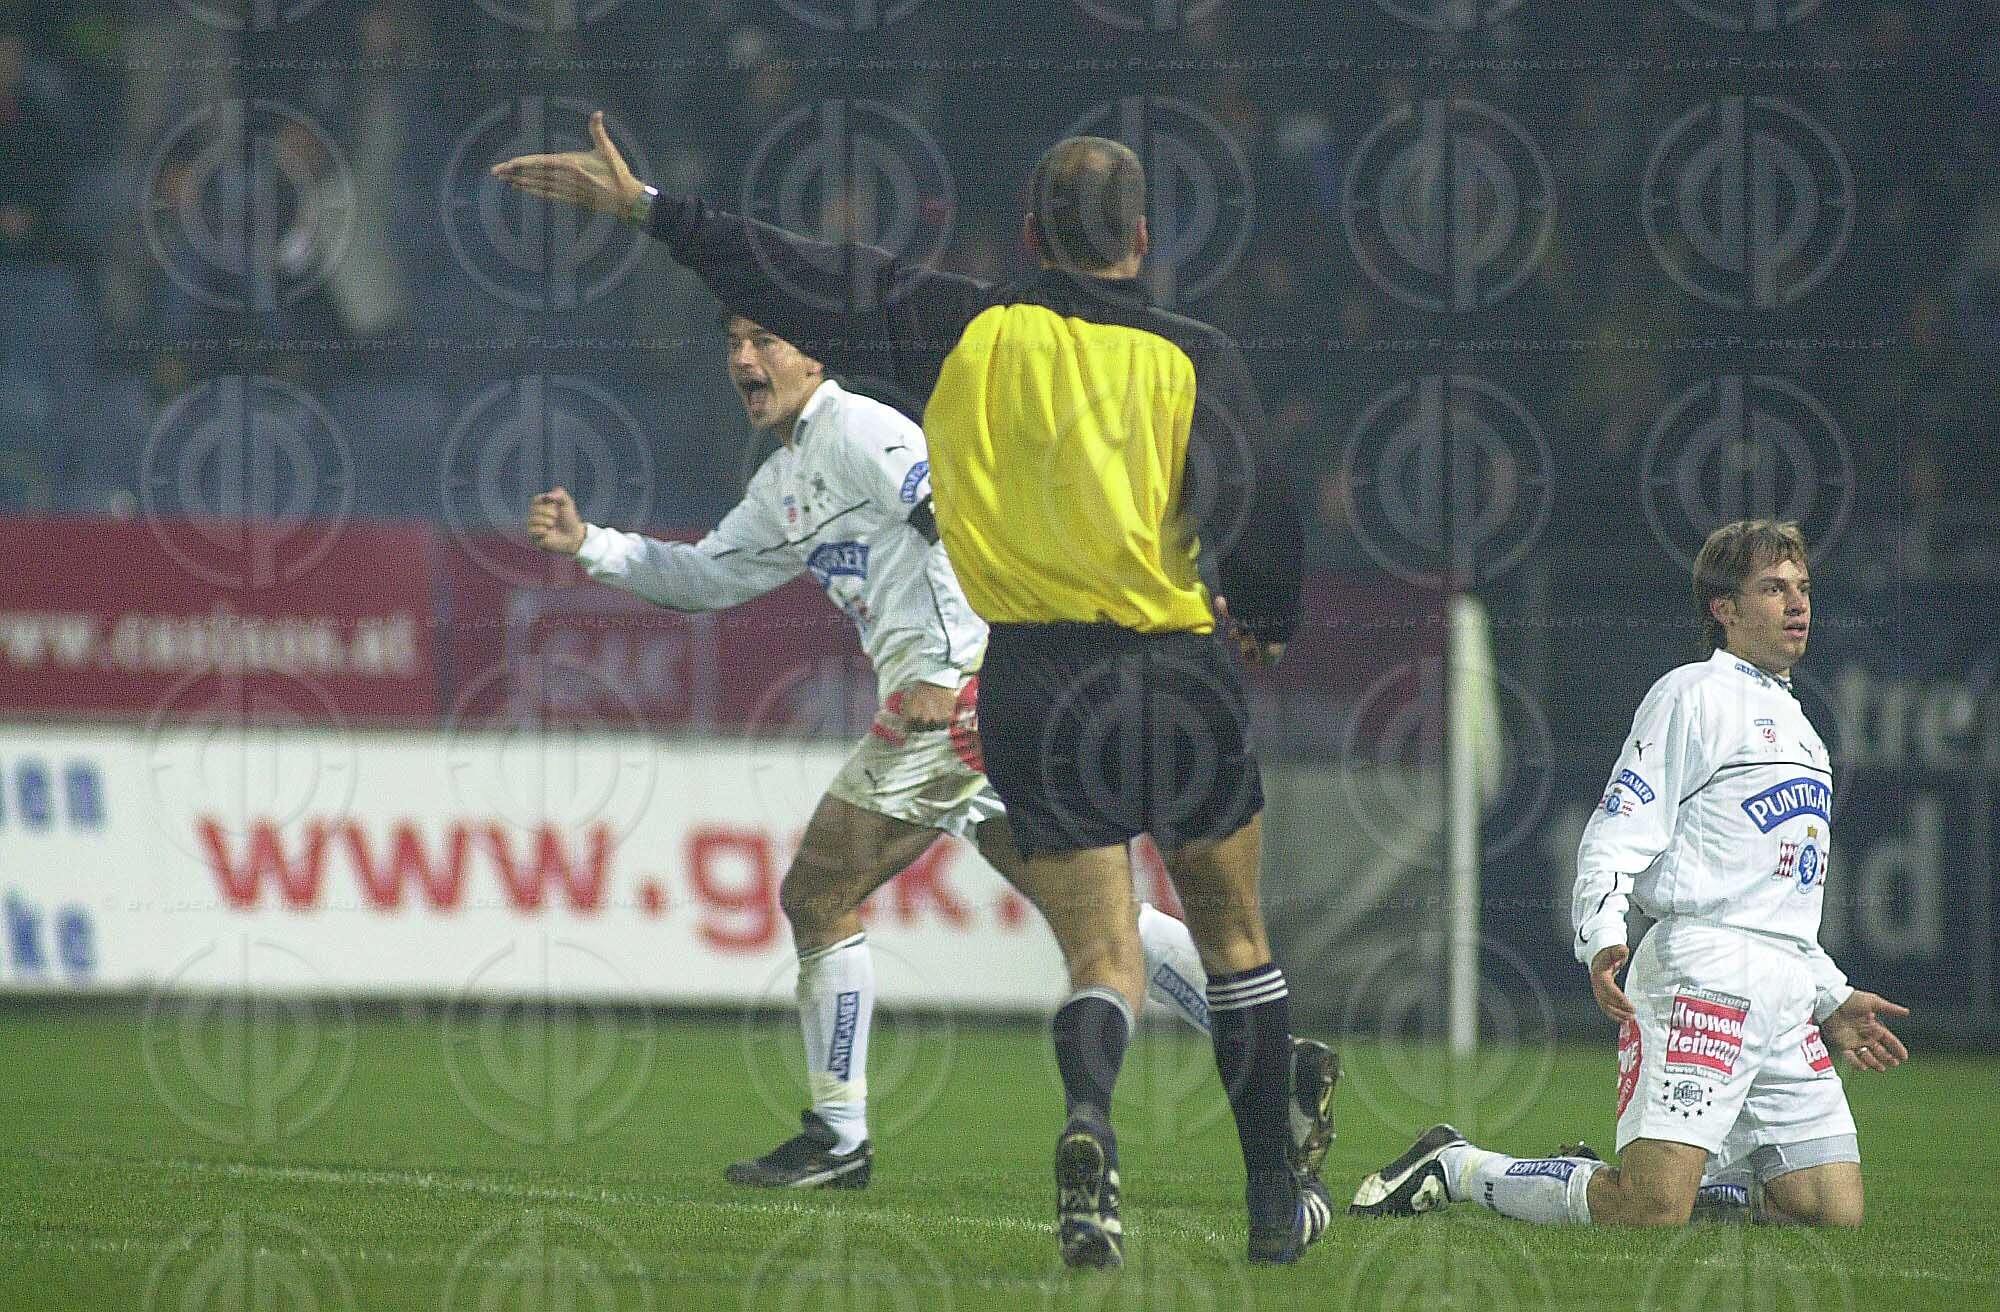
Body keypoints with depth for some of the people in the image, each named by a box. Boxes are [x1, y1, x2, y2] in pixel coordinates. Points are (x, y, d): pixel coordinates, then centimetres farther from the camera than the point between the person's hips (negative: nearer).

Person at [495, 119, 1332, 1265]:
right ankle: (1280, 1201, 23)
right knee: (1234, 934, 17)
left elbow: (803, 280, 2)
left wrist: (644, 206, 10)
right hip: (1182, 675, 0)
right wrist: (1268, 623, 17)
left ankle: (1090, 1122, -34)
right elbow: (1259, 521, -5)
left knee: (1105, 958, -2)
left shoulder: (962, 331, 0)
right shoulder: (1197, 359, -4)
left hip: (1035, 678, 0)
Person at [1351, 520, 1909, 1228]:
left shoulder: (1798, 728, 27)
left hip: (1788, 997, 9)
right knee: (1651, 1212, -21)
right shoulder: (1693, 696, 0)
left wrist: (1835, 1000, 25)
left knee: (1836, 1214, -4)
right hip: (1703, 971, -8)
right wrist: (1602, 936, -26)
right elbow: (1617, 834, -10)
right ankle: (1454, 1167, 1)